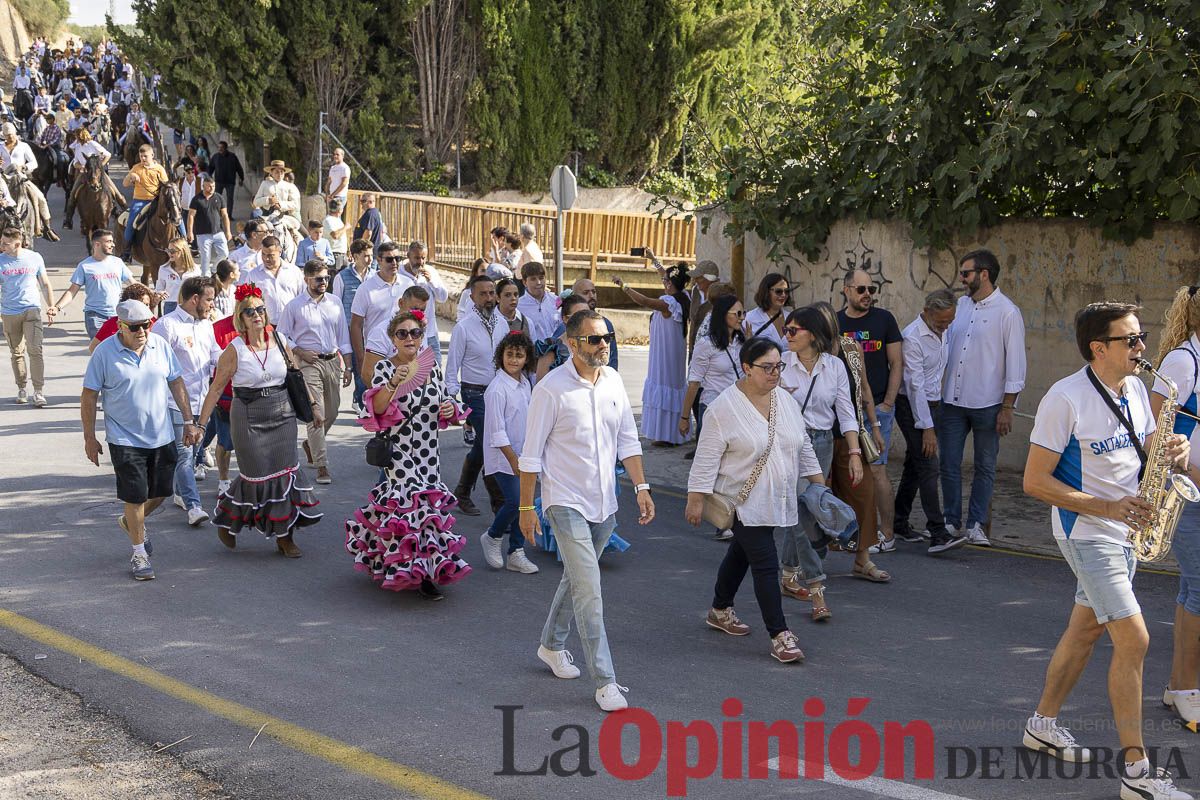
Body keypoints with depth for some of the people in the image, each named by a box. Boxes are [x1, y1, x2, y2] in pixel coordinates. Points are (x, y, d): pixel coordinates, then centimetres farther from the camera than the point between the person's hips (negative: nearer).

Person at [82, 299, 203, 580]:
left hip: (162, 436, 4)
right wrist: (90, 438, -5)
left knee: (160, 491, 14)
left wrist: (189, 422, 7)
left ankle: (132, 522, 43)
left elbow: (176, 383, 9)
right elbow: (89, 396, -6)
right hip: (125, 439, -4)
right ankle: (139, 554, 16)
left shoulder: (160, 345, -1)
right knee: (135, 498, 0)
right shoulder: (104, 352, -12)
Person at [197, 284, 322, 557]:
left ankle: (285, 536, 12)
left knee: (285, 471, 2)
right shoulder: (235, 350, -9)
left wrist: (311, 404, 16)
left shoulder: (278, 342, 3)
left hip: (282, 415, 4)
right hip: (249, 419, -4)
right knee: (258, 475, -3)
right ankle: (226, 521, 24)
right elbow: (216, 388, -7)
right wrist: (201, 423, -10)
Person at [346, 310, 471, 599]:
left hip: (427, 452, 5)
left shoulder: (431, 365, 8)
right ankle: (421, 573, -1)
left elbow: (443, 399, 19)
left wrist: (450, 409, -4)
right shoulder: (384, 367, -7)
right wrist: (393, 383, -37)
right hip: (398, 452, -5)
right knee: (414, 503, -12)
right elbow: (376, 408, -21)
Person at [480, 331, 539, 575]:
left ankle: (516, 554, 16)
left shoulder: (525, 383, 6)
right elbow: (497, 431, -18)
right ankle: (492, 537, 13)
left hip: (522, 452, 8)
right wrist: (513, 459, -19)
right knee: (515, 501, -13)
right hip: (503, 455, -8)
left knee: (523, 502, 7)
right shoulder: (497, 389, -18)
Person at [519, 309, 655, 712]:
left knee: (576, 578, 20)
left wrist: (641, 487, 4)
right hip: (567, 502, -6)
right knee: (589, 589, -11)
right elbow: (531, 454, -9)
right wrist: (526, 507, -7)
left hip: (604, 503, 6)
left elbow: (627, 440, 12)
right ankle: (604, 681, -9)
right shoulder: (551, 388, -14)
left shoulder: (613, 381, 3)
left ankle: (552, 645, 42)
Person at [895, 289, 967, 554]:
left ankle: (900, 524, 22)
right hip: (912, 406, -8)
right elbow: (915, 385, -21)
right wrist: (927, 427, -22)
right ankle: (938, 535, -19)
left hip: (933, 403, 8)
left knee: (915, 465, 13)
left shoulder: (942, 331, 7)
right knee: (928, 467, -14)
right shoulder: (912, 338, -20)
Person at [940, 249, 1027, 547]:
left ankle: (975, 524, 15)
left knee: (985, 466, 7)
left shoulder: (1007, 312, -8)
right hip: (953, 400, 5)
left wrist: (1007, 407, -11)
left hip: (987, 403, -5)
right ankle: (951, 521, 18)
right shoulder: (960, 305, 8)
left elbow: (1015, 362, -8)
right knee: (949, 463, 7)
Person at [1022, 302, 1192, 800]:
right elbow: (1035, 481, -18)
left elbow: (1147, 449, 15)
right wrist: (1106, 507, -25)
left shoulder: (1135, 389, 4)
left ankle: (1043, 725, 34)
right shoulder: (1065, 399, -19)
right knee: (1133, 640, -12)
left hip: (1126, 530, 8)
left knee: (1087, 628, 17)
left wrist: (1170, 452, -10)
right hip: (1086, 532, -8)